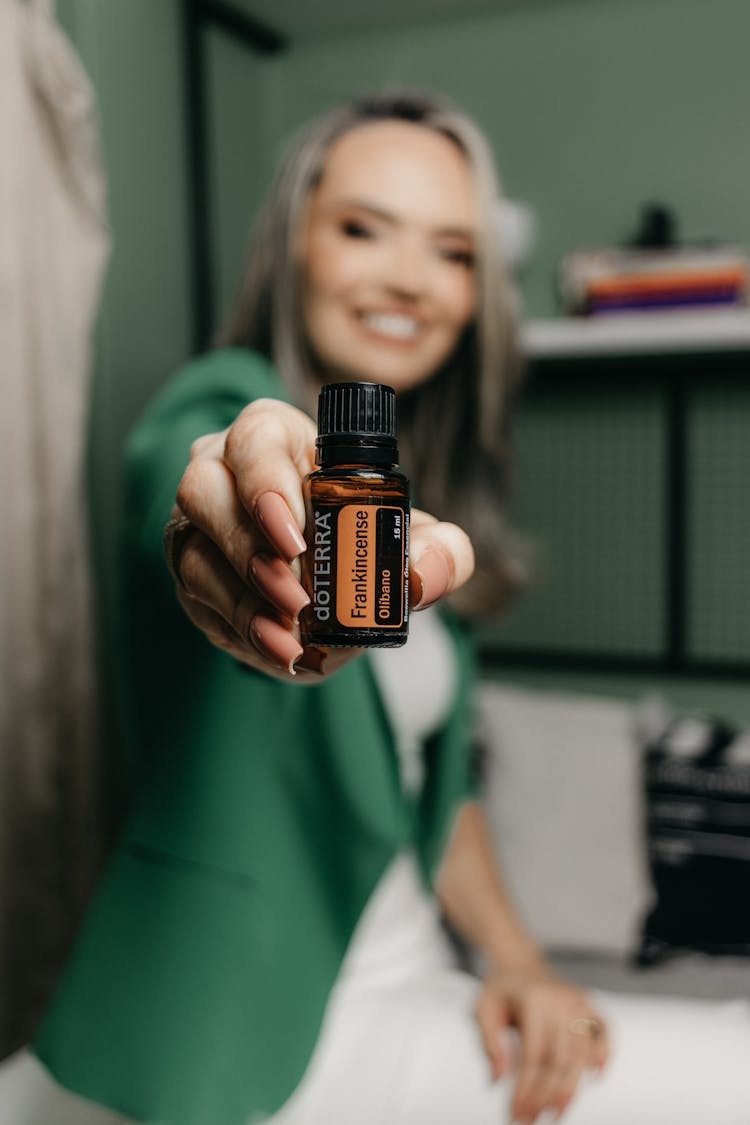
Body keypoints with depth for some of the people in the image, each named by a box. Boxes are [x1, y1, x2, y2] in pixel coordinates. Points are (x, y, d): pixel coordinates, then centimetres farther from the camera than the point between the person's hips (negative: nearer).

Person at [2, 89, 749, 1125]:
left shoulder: (421, 494, 10)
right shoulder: (215, 409, -11)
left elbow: (436, 764, 12)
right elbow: (200, 466, -36)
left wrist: (516, 958, -1)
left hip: (403, 984, 7)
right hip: (234, 1025, -6)